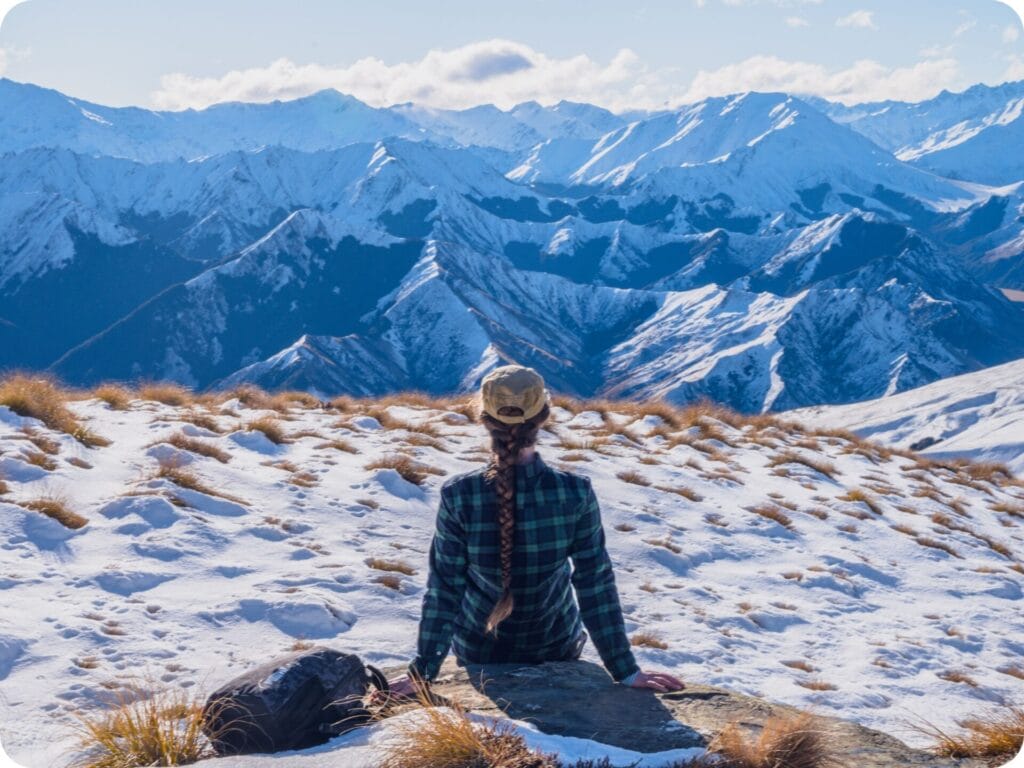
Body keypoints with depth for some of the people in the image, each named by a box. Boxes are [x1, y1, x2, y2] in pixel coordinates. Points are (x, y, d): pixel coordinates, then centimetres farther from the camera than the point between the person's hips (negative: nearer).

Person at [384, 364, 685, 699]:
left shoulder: (458, 495, -24)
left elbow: (443, 589, -17)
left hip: (477, 651, 0)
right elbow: (596, 585, -16)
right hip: (557, 649, 0)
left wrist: (423, 671, -7)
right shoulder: (576, 494, -23)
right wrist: (625, 670, -6)